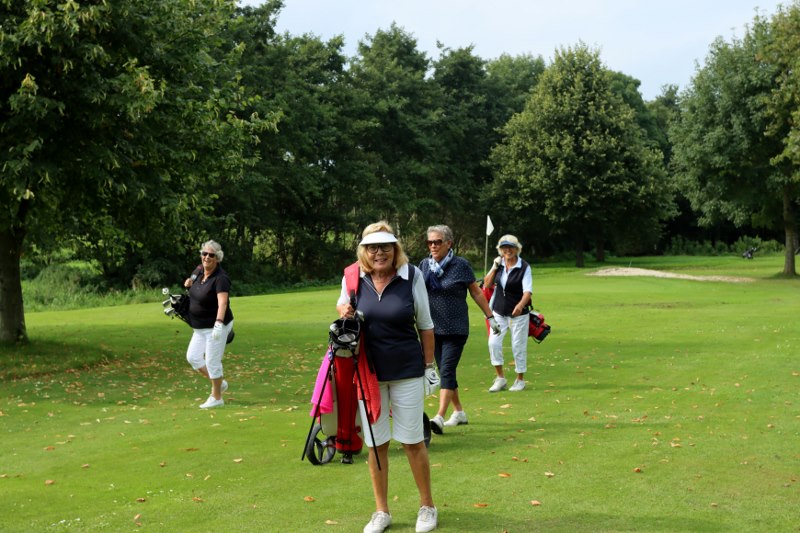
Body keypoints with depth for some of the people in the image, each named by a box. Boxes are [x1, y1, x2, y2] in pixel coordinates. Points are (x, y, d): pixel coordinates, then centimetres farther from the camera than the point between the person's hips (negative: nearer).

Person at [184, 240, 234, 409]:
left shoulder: (220, 278, -22)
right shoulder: (199, 271, 3)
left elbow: (223, 303, -34)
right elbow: (191, 281, 29)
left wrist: (218, 324, -47)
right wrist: (189, 283, 4)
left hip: (216, 326, -9)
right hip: (201, 327, 9)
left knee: (212, 361, -2)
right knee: (193, 357, 10)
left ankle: (216, 398, 15)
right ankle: (220, 383, 27)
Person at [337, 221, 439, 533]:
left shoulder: (412, 275, -8)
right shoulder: (354, 277, -4)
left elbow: (425, 325, 0)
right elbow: (341, 305, 15)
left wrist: (429, 366, 2)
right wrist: (343, 311, -8)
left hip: (407, 371, -2)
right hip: (368, 372, 2)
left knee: (412, 441, 6)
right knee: (375, 443, 10)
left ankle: (427, 506, 24)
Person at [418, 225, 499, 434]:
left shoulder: (461, 265, -6)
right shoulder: (424, 265, 5)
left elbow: (477, 293, 2)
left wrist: (490, 317, 3)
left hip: (456, 329, -5)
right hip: (433, 328, 5)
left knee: (447, 371, -13)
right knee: (444, 371, 12)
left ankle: (440, 417, -18)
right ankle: (459, 412, 26)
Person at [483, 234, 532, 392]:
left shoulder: (524, 267, -12)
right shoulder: (499, 264, 2)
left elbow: (528, 291, -21)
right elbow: (487, 284, 2)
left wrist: (521, 305, -40)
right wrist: (494, 267, -10)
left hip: (518, 313, -4)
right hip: (499, 312, 4)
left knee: (518, 346, 3)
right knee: (493, 342, -8)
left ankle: (520, 380, 20)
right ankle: (500, 378, 5)